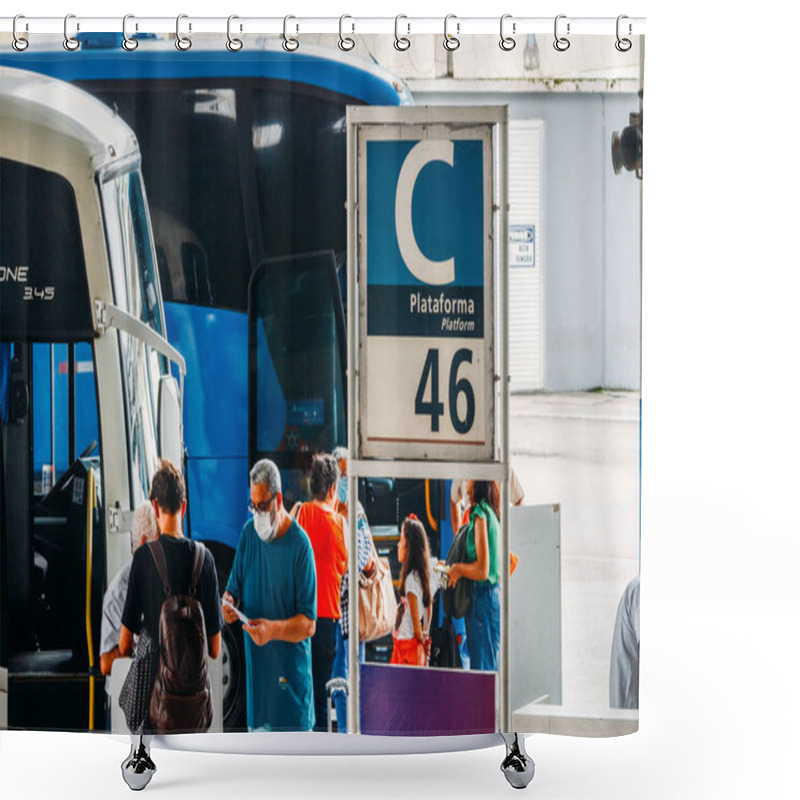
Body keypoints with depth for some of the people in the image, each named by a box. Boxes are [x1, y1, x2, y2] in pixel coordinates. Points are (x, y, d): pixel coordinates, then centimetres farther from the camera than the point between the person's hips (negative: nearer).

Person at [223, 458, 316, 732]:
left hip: (291, 674, -5)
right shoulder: (249, 532, 5)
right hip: (256, 668, 5)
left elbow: (308, 624, -13)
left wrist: (273, 629, -28)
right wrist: (228, 602, -10)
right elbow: (233, 588, 13)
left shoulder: (300, 544, -11)